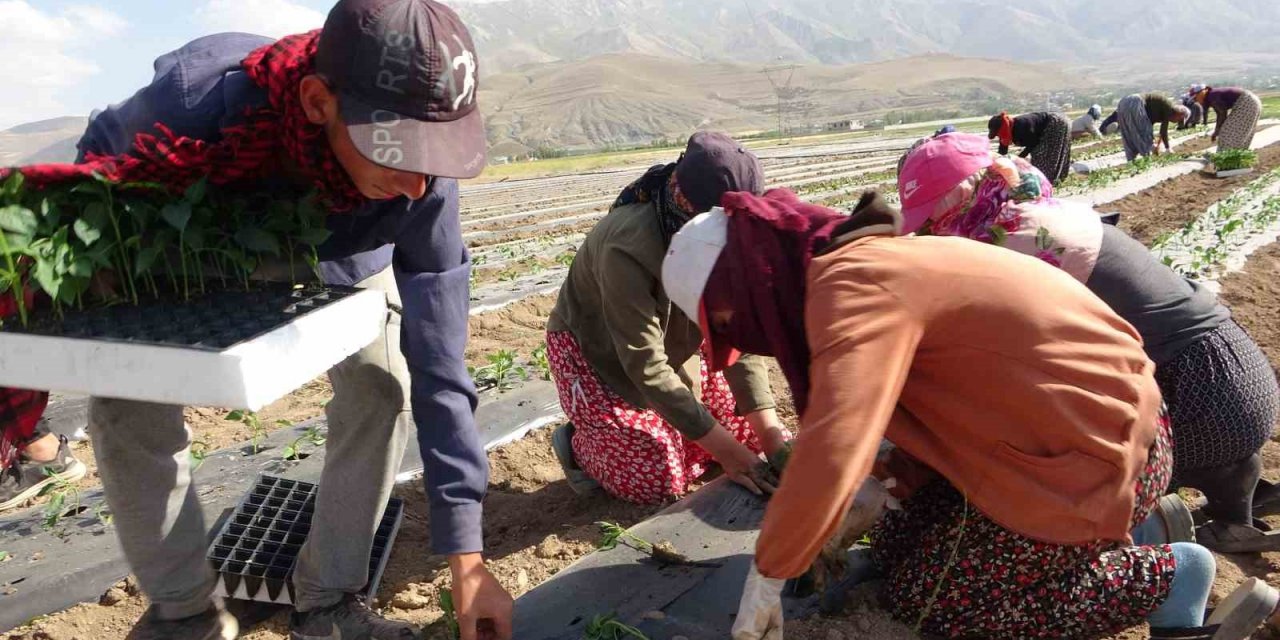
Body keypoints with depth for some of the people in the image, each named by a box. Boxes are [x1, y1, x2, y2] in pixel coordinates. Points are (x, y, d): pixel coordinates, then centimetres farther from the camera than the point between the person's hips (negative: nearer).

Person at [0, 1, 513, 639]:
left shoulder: (420, 179, -39)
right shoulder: (196, 96, -42)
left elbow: (438, 368, -35)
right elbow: (99, 158, -15)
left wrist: (465, 553, -35)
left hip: (342, 258, 0)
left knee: (382, 387, -18)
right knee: (127, 409, -10)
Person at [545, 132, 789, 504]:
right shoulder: (627, 249, -38)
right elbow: (646, 367, -36)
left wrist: (772, 438, -25)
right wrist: (726, 452, -35)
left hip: (672, 347, 6)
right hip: (593, 353, -5)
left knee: (750, 430, -2)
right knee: (658, 479, -15)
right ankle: (579, 444, 11)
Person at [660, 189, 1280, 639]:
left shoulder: (850, 283, -24)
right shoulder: (862, 260, 7)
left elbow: (832, 451, -33)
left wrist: (765, 578, -21)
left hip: (1091, 452, -9)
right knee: (898, 544, 11)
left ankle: (1168, 577, 6)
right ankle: (1130, 527, 18)